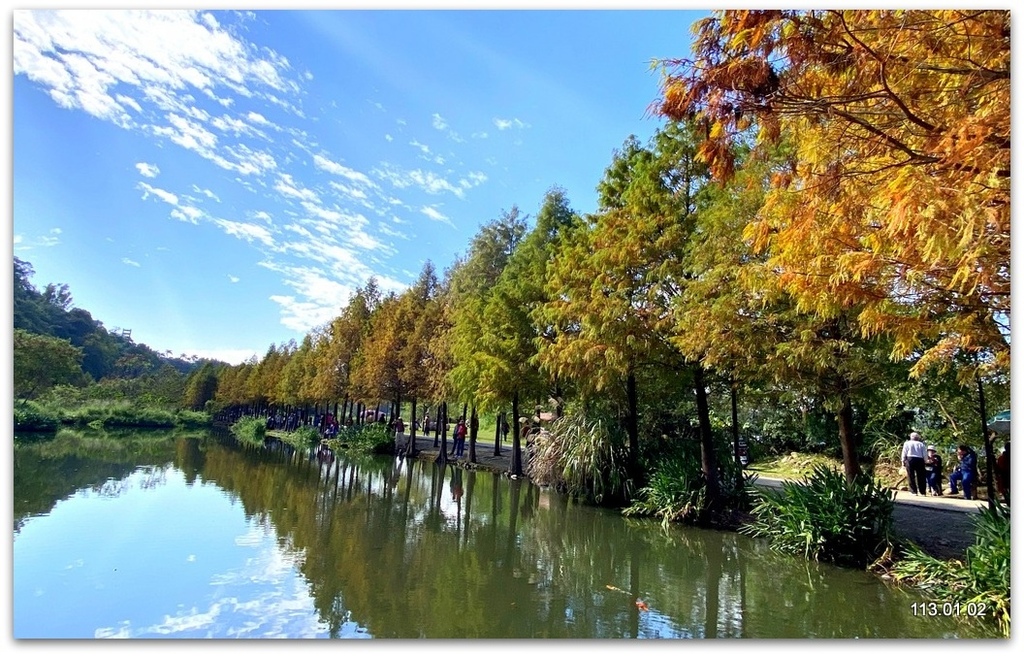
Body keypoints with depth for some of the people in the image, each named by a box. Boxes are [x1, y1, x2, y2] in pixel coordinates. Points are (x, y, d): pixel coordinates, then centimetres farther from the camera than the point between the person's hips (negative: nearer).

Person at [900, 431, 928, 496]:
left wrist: (903, 461, 7)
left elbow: (904, 453, 2)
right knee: (920, 476, 7)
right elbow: (925, 454, 4)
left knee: (911, 476, 2)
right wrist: (924, 461, 15)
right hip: (920, 460, 2)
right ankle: (923, 492, 9)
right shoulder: (921, 444, 9)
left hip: (910, 459, -2)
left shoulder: (907, 443, 6)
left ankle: (914, 492, -2)